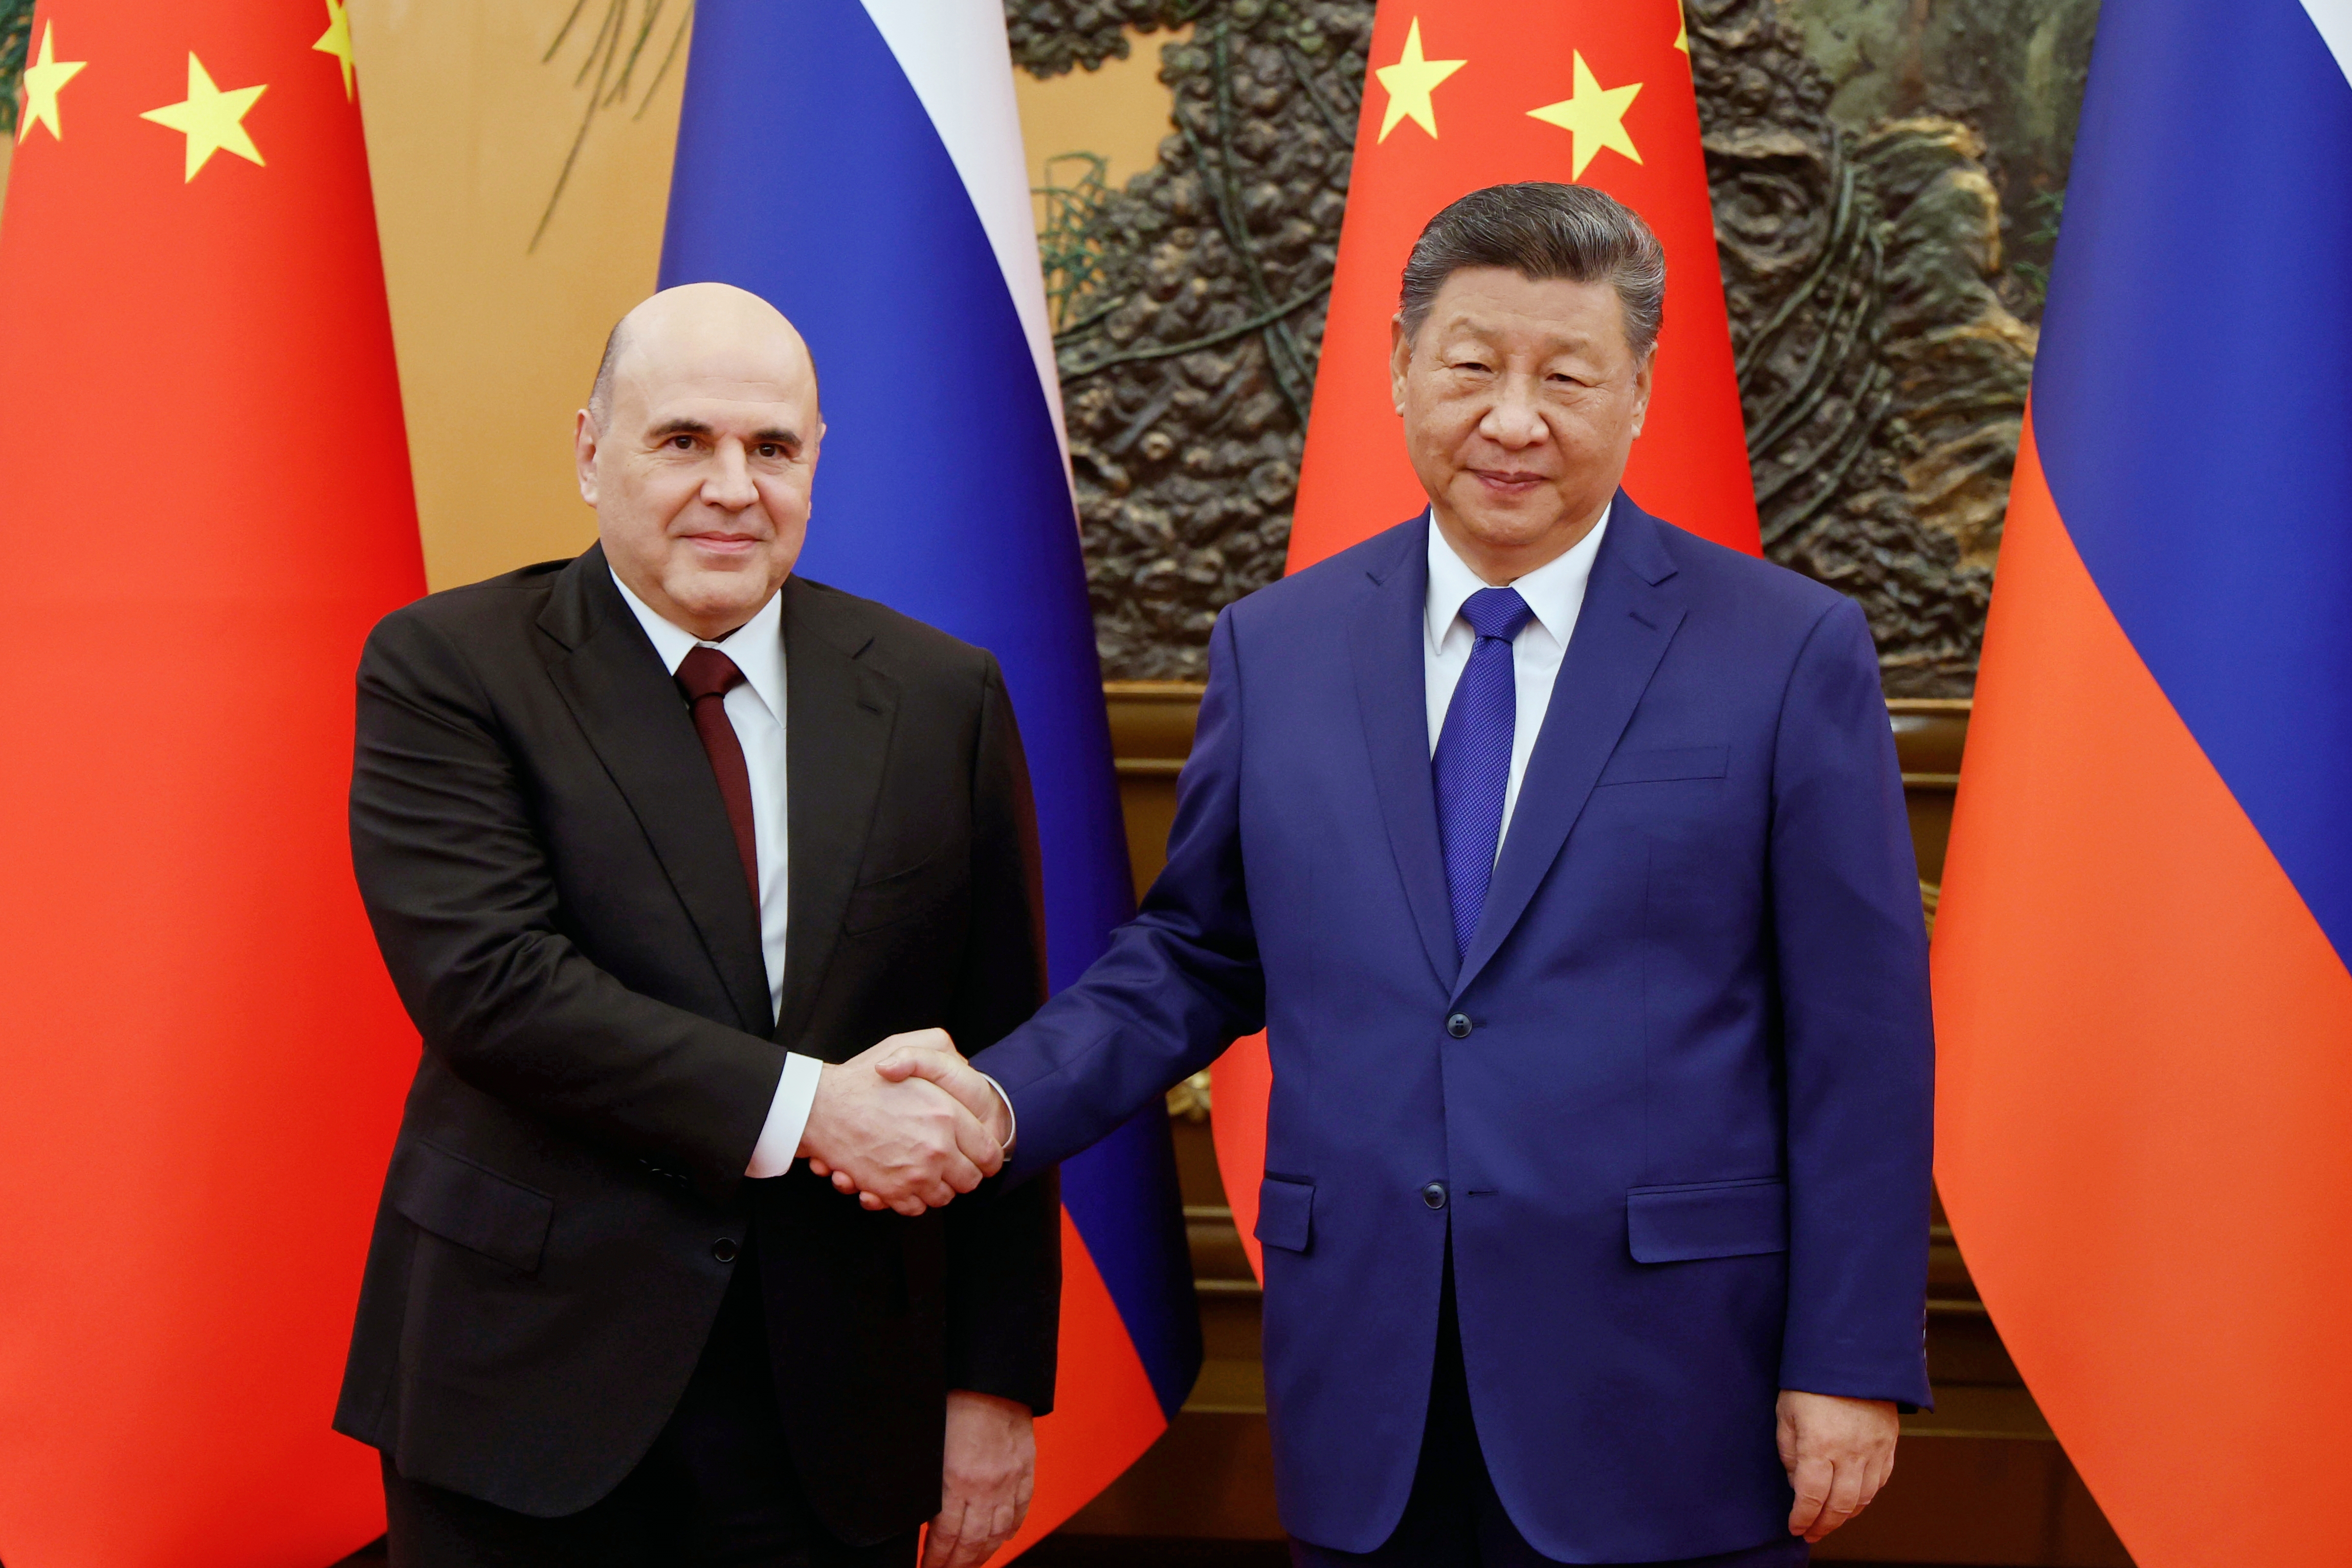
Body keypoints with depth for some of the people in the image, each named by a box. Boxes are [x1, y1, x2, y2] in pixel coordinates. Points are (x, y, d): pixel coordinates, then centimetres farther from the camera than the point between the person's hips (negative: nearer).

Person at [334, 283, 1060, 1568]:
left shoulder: (941, 695, 5)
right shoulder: (445, 669, -3)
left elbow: (995, 1069, 5)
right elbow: (485, 978, -16)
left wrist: (998, 1378, 2)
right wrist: (802, 1107, -20)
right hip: (533, 1375, -2)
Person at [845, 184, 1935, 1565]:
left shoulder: (1792, 653, -4)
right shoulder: (1277, 648, 6)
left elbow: (1862, 1039, -4)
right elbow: (1195, 959, 12)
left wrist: (1851, 1364, -6)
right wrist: (1006, 1101, -5)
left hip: (1665, 1407, -2)